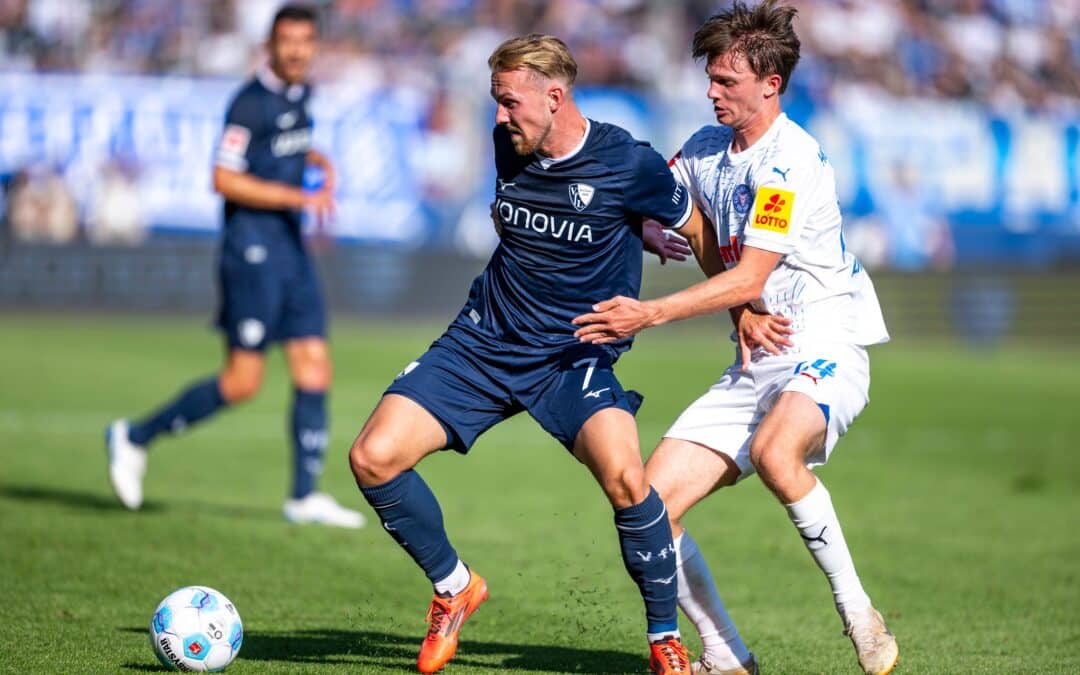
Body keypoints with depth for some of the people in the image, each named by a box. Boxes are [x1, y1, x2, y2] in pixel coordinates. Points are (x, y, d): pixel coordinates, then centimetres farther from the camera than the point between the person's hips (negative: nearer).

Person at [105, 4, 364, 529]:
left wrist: (319, 163, 11)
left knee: (314, 368, 2)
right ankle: (135, 437, 8)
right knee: (242, 382, -8)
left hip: (291, 249, 8)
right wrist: (297, 197, -20)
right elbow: (224, 179, -18)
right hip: (253, 248, -8)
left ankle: (305, 496, 6)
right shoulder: (251, 102, -14)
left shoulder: (299, 94, 12)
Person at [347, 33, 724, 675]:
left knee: (624, 476, -31)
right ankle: (454, 587, 14)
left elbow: (702, 235, 2)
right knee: (372, 458, -12)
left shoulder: (628, 163, -14)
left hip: (577, 356, -4)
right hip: (484, 340, 4)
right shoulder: (507, 148, -1)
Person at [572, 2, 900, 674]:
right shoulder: (706, 149, 10)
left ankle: (860, 617, -23)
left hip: (825, 347, -8)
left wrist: (651, 314, -23)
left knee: (774, 450, -39)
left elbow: (749, 278, -19)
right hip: (757, 360, 8)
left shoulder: (790, 160, -15)